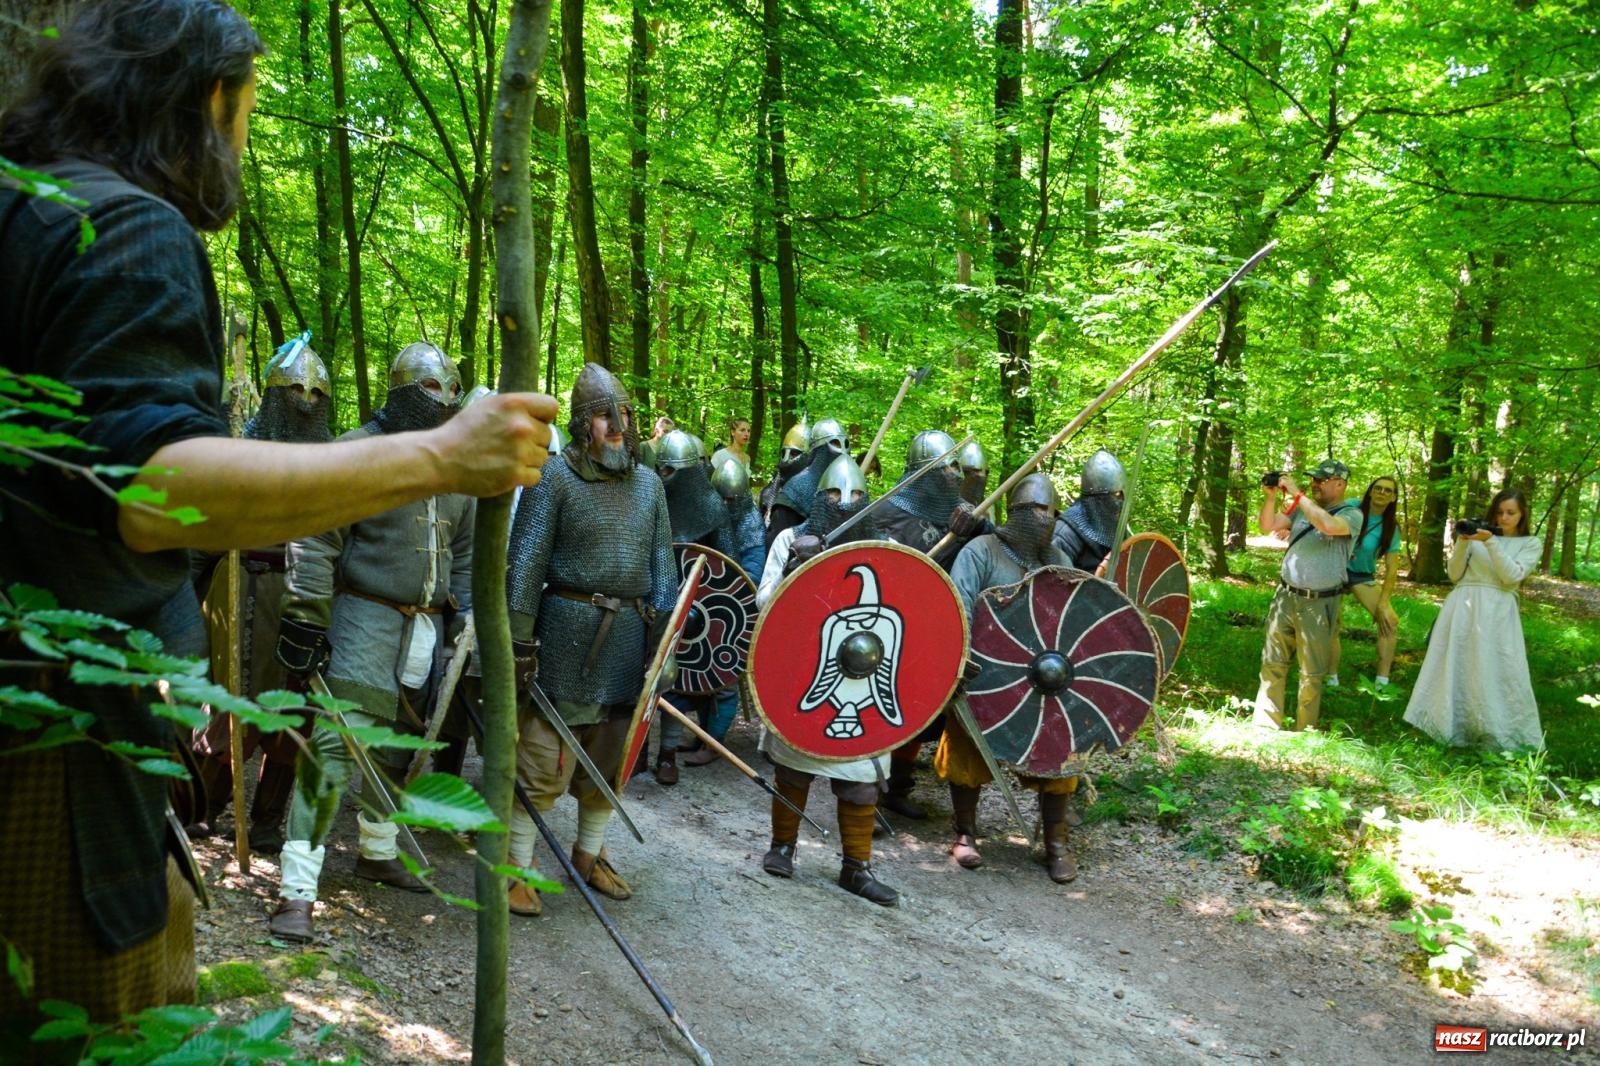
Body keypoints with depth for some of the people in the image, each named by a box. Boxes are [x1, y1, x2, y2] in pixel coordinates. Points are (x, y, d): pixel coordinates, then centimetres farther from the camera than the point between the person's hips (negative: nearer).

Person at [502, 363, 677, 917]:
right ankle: (518, 866, 10)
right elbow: (525, 561, -9)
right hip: (569, 628, -5)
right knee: (545, 757, -4)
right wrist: (520, 642, -14)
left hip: (629, 634, 6)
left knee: (609, 755, 15)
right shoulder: (555, 476, -5)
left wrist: (661, 635, 5)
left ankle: (589, 854, 32)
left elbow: (663, 563, 12)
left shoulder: (649, 483, 11)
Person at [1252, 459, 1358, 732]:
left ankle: (1305, 731, 14)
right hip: (1285, 596, 5)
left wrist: (1296, 494, -25)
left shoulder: (1351, 514, -7)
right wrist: (1271, 496, -10)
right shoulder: (1302, 509, 9)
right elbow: (1267, 526, 5)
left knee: (1311, 673, 4)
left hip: (1319, 604, -5)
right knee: (1273, 664, 8)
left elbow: (1329, 525, -29)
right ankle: (1267, 724, 16)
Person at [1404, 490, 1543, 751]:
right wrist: (1462, 543, -5)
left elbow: (1512, 576, -7)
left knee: (1497, 675, -6)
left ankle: (1499, 733, 1)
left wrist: (1490, 543, -14)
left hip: (1497, 613, -1)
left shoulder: (1530, 544, 10)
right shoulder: (1477, 535, 11)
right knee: (1453, 668, 2)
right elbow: (1454, 574, 8)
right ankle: (1446, 724, 10)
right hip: (1461, 607, 2)